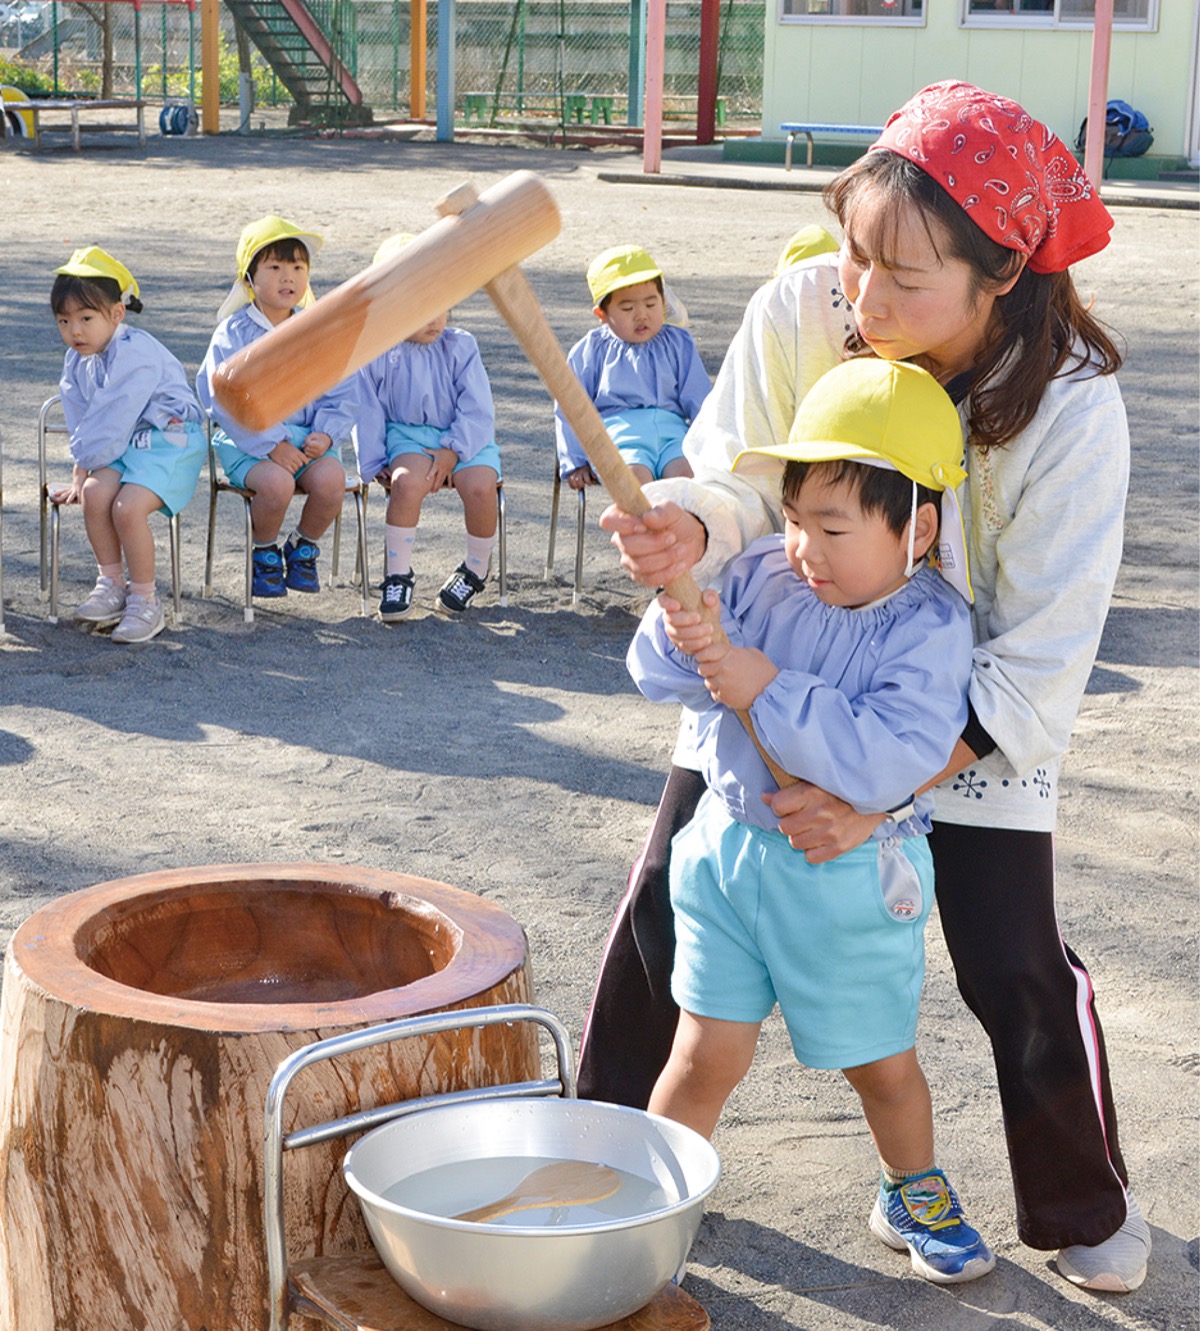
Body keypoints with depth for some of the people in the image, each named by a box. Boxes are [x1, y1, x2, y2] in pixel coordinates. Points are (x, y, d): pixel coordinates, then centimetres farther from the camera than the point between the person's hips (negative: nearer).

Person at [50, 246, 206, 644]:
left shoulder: (134, 353, -20)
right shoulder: (77, 360, 10)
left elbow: (110, 423, -20)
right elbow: (83, 425, 14)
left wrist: (85, 462, -12)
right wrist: (80, 473, 3)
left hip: (170, 441, -7)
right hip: (126, 446, 7)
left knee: (127, 507, -27)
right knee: (94, 494, -21)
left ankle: (145, 600, -10)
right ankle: (111, 585, -6)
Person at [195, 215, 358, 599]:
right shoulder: (233, 334, -3)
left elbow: (342, 395, 8)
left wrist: (325, 434, -13)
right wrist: (273, 444, -21)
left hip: (307, 438, 3)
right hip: (248, 440, -3)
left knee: (330, 479, -29)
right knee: (277, 483, -34)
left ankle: (303, 547, 3)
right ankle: (264, 552, -1)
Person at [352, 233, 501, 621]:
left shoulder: (460, 346, 0)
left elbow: (477, 410, -4)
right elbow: (368, 412, 4)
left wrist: (452, 451, -16)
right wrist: (374, 465, -3)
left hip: (464, 439, 1)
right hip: (407, 435, -1)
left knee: (480, 485, -29)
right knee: (407, 480, -35)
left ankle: (476, 570, -2)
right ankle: (398, 573, -16)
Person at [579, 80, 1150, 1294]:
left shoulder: (1071, 407, -29)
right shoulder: (800, 313, -24)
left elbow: (1036, 669, -25)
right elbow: (743, 477, -15)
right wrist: (689, 527, -40)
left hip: (972, 714, -2)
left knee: (1015, 973, 0)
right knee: (667, 909, 5)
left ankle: (1087, 1206, 26)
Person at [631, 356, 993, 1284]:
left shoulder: (929, 629, -19)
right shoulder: (763, 577, -4)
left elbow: (886, 760, -32)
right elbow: (658, 676, -2)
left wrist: (769, 690, -30)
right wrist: (683, 629, -25)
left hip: (850, 879, -2)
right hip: (732, 846, 3)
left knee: (881, 1064, 16)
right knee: (709, 1053, 4)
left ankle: (914, 1194, 41)